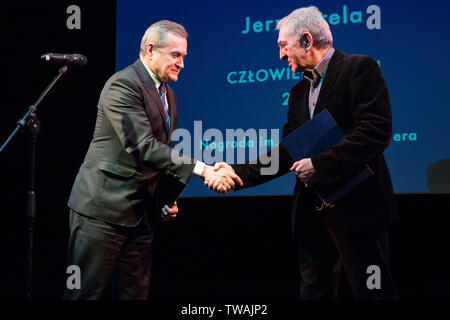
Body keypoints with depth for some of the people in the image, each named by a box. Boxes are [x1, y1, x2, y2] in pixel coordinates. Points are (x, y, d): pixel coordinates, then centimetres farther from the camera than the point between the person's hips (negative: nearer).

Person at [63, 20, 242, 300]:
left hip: (143, 213, 9)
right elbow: (143, 147, -25)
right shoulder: (123, 85, -14)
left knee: (135, 293, 9)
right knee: (87, 292, -3)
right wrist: (202, 170, -29)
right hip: (104, 206, -8)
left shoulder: (168, 95, 15)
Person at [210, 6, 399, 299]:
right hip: (314, 213, 8)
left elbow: (377, 131, -19)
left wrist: (320, 164, -19)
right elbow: (287, 154, 15)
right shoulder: (300, 91, 18)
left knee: (372, 292, -1)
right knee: (314, 290, 12)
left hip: (357, 207, -8)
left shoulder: (359, 68, -7)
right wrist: (238, 173, 4)